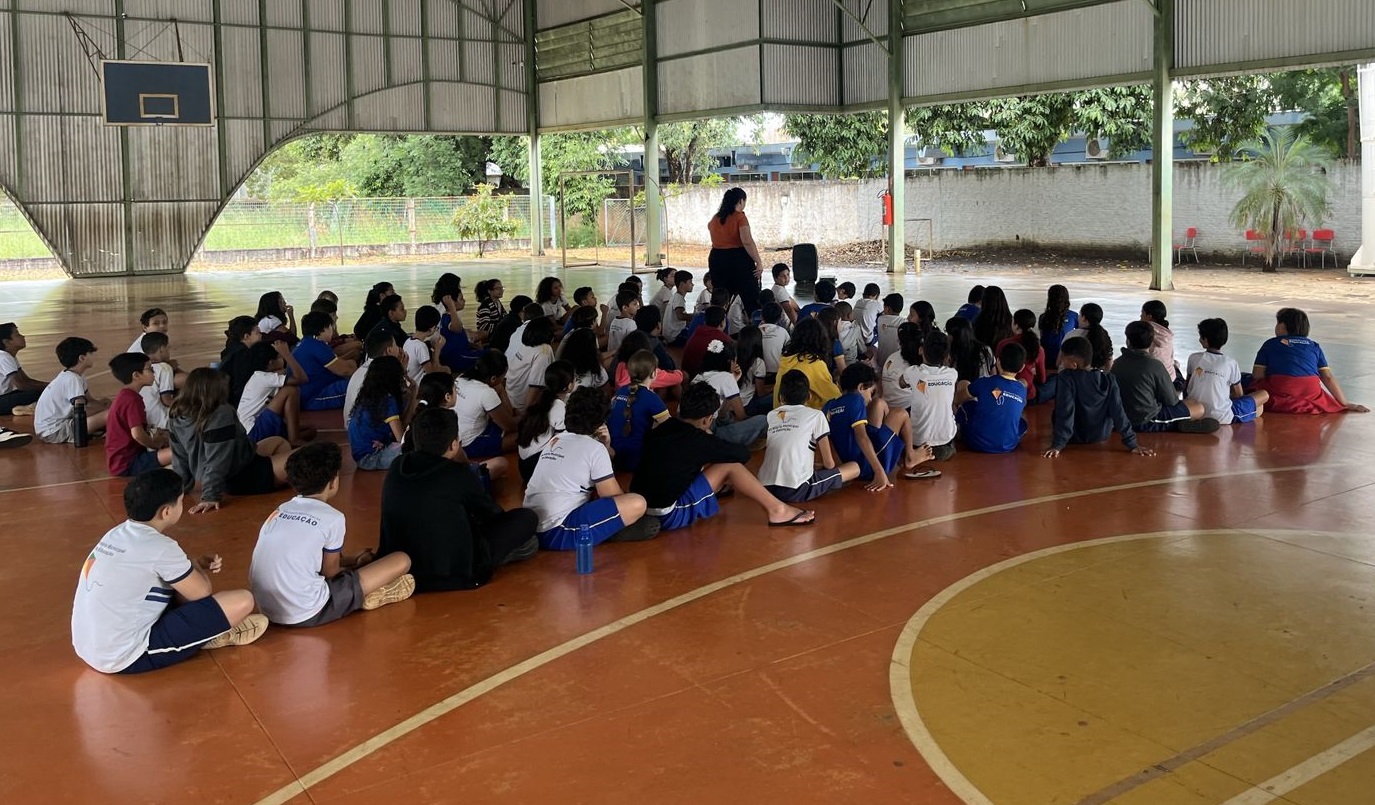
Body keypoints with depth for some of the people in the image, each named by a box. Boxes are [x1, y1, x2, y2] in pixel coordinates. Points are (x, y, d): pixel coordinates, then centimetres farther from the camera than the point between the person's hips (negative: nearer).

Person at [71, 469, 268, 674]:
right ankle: (216, 635, 14)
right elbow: (202, 593, -6)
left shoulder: (118, 534, 7)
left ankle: (212, 626, 9)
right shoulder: (160, 548, -18)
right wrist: (201, 572, 14)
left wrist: (197, 568, 9)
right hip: (127, 658, -9)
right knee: (242, 601, -14)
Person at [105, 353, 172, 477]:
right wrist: (154, 444, -6)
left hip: (120, 461, 11)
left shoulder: (123, 396, 16)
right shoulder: (132, 400, -16)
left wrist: (154, 438, 11)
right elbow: (137, 434, -25)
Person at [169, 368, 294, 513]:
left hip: (228, 483, 9)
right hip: (245, 480, -9)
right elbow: (217, 461, -29)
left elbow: (180, 461, 5)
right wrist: (211, 496, -26)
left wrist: (182, 488, 16)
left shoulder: (177, 421, -4)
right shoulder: (222, 415, -27)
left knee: (279, 442, 27)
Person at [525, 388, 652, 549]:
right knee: (637, 504, -15)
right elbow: (613, 496, -1)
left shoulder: (556, 440, 18)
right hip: (558, 534, -9)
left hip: (532, 530, 9)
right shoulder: (595, 448, -3)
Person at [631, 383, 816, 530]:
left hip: (640, 508, 8)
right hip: (667, 516, -8)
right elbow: (743, 453, -3)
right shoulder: (697, 441, -14)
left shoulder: (663, 429, 4)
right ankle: (777, 510, 2)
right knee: (730, 466, -5)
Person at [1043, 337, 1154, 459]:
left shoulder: (1066, 378, -23)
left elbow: (1065, 412, -28)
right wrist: (1132, 444, -13)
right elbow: (1118, 413, -15)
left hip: (1074, 439, -3)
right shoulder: (1108, 380, -12)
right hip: (1101, 437, 3)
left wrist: (1058, 445, -28)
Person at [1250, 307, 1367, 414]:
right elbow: (1328, 377, 16)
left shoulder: (1270, 344, 15)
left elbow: (1257, 375, 6)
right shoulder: (1314, 346, 22)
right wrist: (1345, 404, 18)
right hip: (1310, 393, 2)